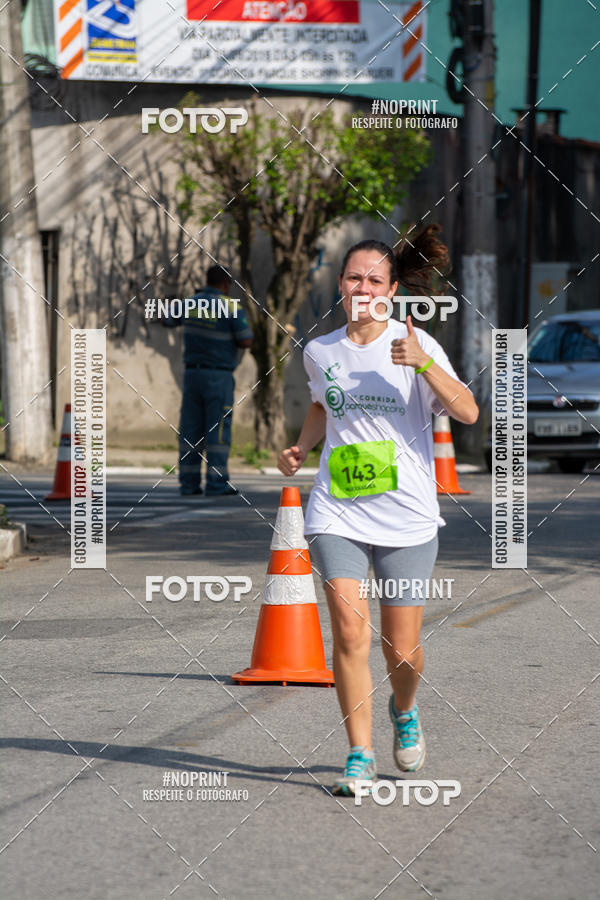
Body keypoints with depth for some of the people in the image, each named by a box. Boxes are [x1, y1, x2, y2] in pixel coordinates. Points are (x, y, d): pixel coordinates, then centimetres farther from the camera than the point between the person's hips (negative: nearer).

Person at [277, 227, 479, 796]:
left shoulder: (416, 344, -5)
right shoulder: (320, 352, 6)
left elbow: (467, 413, -17)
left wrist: (423, 363, -29)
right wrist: (300, 447, 11)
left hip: (406, 519, -2)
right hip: (337, 515, 2)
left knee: (402, 650, 4)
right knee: (350, 630, -15)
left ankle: (404, 711, 38)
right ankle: (360, 756, -4)